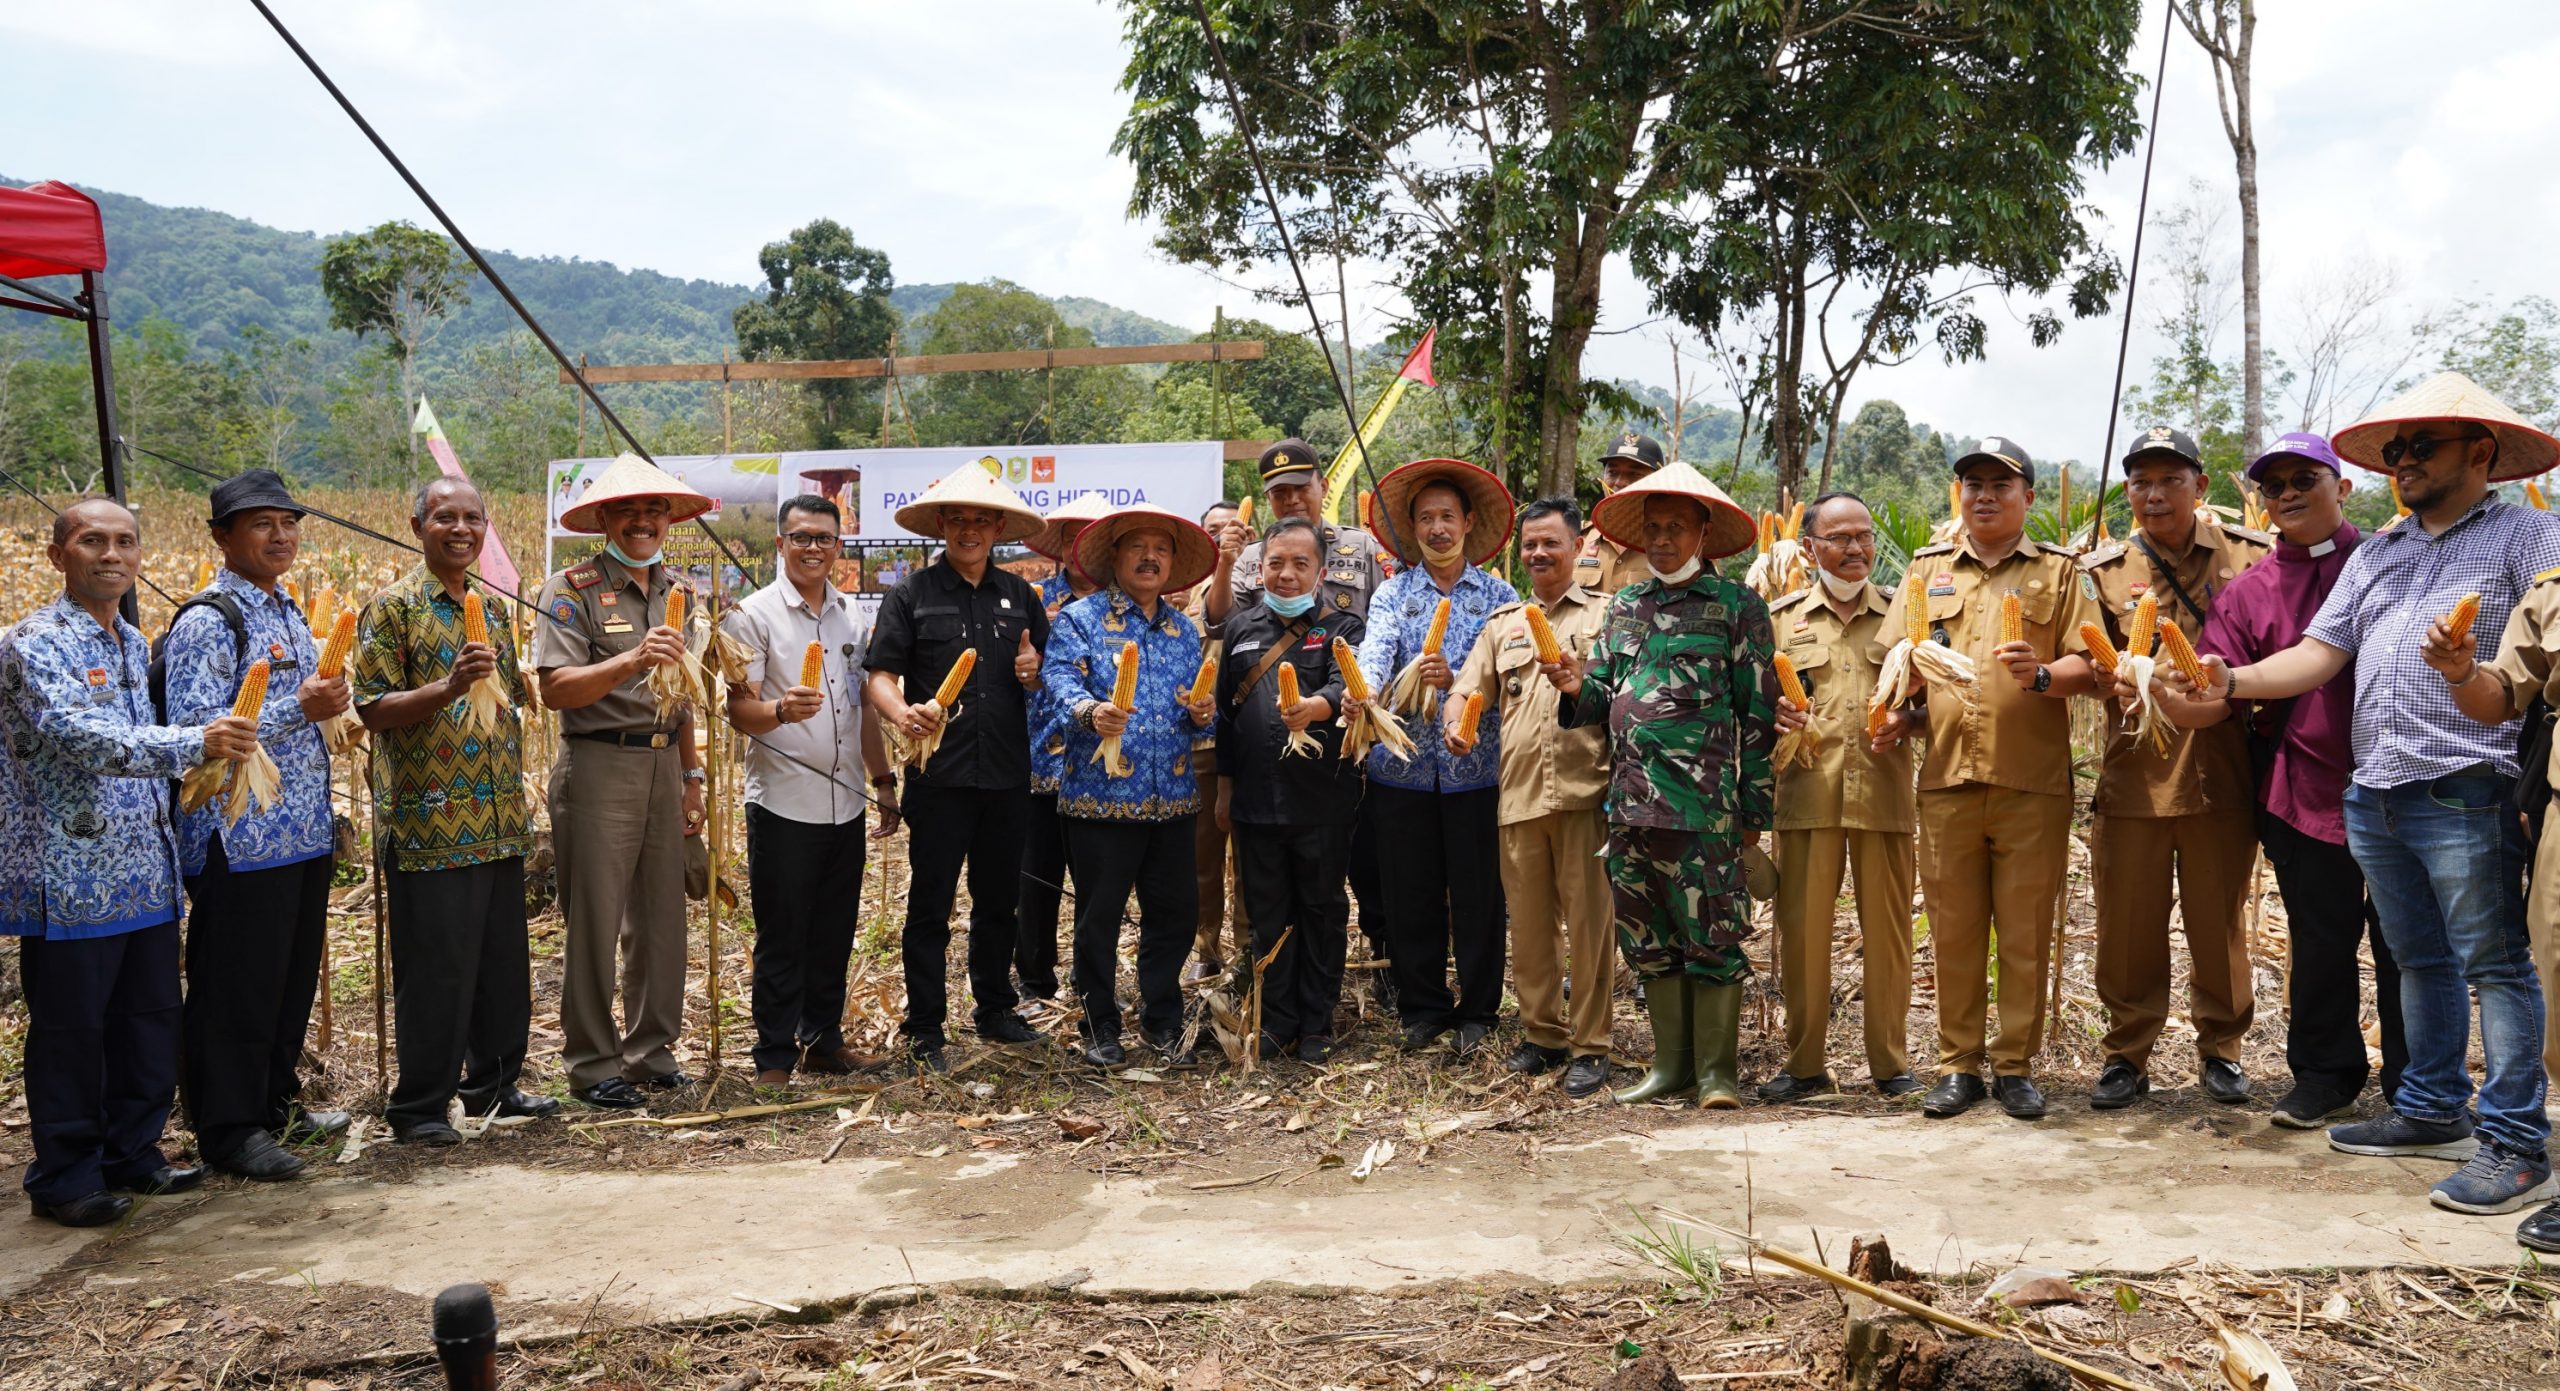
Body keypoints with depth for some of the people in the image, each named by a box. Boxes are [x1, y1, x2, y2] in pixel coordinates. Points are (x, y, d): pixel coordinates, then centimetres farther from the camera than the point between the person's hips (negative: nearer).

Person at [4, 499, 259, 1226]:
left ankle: (132, 1152, 27)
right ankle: (64, 1179, 16)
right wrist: (196, 743, -40)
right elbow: (82, 737, -28)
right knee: (69, 1032, 3)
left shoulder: (134, 645, 13)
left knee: (149, 1023, 13)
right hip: (72, 881, -7)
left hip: (146, 875, 7)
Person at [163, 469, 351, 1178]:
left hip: (303, 836, 8)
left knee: (293, 981, 16)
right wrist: (300, 707, -24)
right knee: (236, 988, 1)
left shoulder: (289, 613, 15)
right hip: (240, 844, -8)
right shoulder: (206, 622, -12)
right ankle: (228, 1128, 12)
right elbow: (195, 732, -20)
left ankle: (276, 1105, 29)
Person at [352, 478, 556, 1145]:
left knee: (504, 959, 13)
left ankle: (495, 1083, 27)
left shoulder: (493, 605, 14)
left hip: (499, 822, 7)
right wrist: (448, 687, -26)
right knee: (435, 969, -1)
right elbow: (374, 711, -11)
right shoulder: (392, 607, -6)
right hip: (429, 825, -7)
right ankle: (419, 1107, 11)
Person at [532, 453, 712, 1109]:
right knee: (594, 925, -1)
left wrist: (692, 776, 16)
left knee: (660, 919, 10)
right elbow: (555, 688, -17)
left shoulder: (678, 589, 14)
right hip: (598, 767, -6)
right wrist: (631, 660, -31)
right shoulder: (571, 589, -6)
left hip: (663, 766, 6)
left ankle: (651, 1051, 22)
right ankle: (594, 1065, 10)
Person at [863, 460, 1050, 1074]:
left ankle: (994, 1008, 30)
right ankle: (925, 1029, 12)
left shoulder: (1020, 595, 12)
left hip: (1007, 775, 4)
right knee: (931, 904, 2)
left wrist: (1036, 673, -5)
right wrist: (903, 713, -27)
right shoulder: (910, 595, 1)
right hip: (939, 775, -4)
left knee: (999, 900, 14)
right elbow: (880, 676, -6)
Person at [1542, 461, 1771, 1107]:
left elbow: (1758, 712, -1)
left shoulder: (1737, 605, 1)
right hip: (1629, 801, 6)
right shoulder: (1624, 606, 17)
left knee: (1712, 939, -1)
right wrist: (1577, 688, -7)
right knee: (1648, 940, 11)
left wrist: (1754, 807, -4)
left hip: (1701, 804, -5)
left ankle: (1717, 1072, 10)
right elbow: (1603, 698, 17)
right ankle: (1672, 1064, 23)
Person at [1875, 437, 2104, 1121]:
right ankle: (1958, 1065, 15)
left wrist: (2043, 674, -18)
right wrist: (1899, 712, -2)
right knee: (1953, 929, 5)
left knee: (2026, 930, 3)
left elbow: (2089, 666, 1)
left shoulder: (2057, 570, 9)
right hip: (1946, 776, 2)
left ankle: (2016, 1065, 14)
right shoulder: (1928, 569, 16)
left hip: (2032, 781, -2)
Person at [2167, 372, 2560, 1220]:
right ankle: (2433, 1112, 26)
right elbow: (2318, 655, 14)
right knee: (2419, 958, 15)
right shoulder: (2378, 553, 20)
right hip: (2372, 793, 7)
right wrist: (2232, 681, -1)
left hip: (2464, 790, -7)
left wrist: (2473, 674, -30)